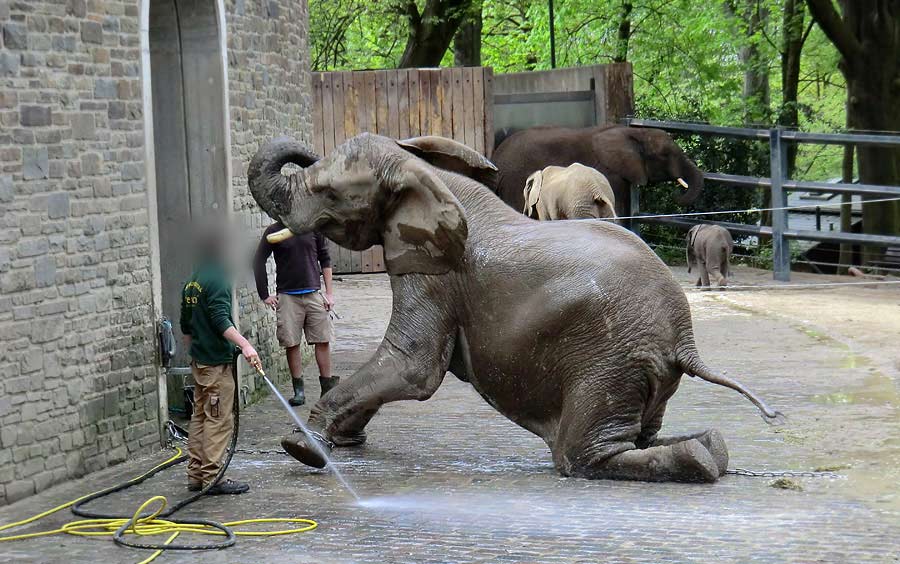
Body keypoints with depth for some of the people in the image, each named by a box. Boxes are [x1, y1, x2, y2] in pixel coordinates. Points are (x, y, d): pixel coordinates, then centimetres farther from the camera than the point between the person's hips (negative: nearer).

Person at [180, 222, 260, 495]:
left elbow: (186, 326, 21)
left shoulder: (191, 282, 14)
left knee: (200, 416, 13)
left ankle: (196, 475, 15)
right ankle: (212, 478, -6)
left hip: (199, 360, 9)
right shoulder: (217, 280, -14)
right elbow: (221, 321, -25)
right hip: (216, 361, -9)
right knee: (219, 420, -6)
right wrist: (244, 344, -32)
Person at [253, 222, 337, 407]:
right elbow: (258, 262, 3)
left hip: (313, 294, 1)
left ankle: (327, 388, 7)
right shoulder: (273, 231, 0)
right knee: (291, 343, -1)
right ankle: (298, 391, 7)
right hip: (287, 297, -1)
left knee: (323, 341, -1)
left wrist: (329, 292, 6)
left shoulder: (313, 228, 4)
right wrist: (264, 295, -1)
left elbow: (325, 260, 11)